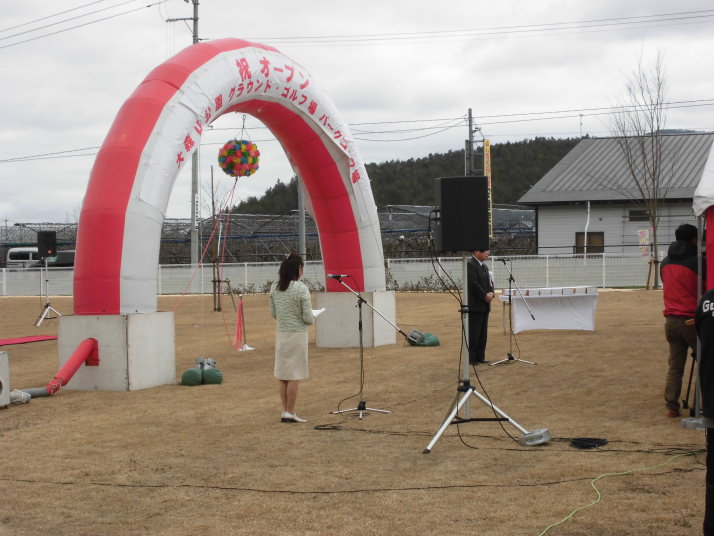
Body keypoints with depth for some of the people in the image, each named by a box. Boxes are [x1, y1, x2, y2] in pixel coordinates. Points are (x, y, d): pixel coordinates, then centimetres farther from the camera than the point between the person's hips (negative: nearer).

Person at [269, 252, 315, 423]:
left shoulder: (274, 288, 1)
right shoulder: (301, 289, -15)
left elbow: (273, 313, 9)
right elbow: (308, 318, -14)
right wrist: (312, 319, 8)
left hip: (280, 333, 6)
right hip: (297, 334, -6)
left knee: (283, 374, 11)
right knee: (294, 375, 1)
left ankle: (285, 411, 17)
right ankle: (290, 413, 4)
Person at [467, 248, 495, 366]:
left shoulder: (484, 266, 17)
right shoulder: (470, 264, -12)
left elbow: (489, 282, 17)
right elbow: (473, 283, -20)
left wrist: (491, 293, -3)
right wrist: (485, 296, -15)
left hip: (485, 305, 9)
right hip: (475, 305, -9)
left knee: (483, 333, 10)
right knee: (474, 333, -6)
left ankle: (480, 357, 16)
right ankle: (471, 358, -2)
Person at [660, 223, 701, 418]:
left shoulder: (665, 263, 10)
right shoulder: (696, 261, -9)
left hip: (671, 319, 6)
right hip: (692, 319, -5)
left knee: (675, 365, 8)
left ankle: (671, 406, 4)